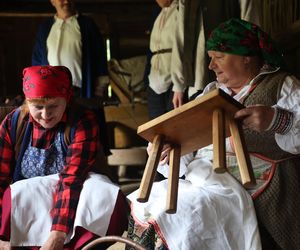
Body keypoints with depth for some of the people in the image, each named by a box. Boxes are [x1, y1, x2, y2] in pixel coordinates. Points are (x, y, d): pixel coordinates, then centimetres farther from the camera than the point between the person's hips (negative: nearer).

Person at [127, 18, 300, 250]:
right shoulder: (211, 92, 21)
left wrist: (276, 120, -29)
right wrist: (167, 149, -7)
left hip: (255, 189, -6)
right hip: (204, 178, 6)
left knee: (185, 211, -28)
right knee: (143, 207, -15)